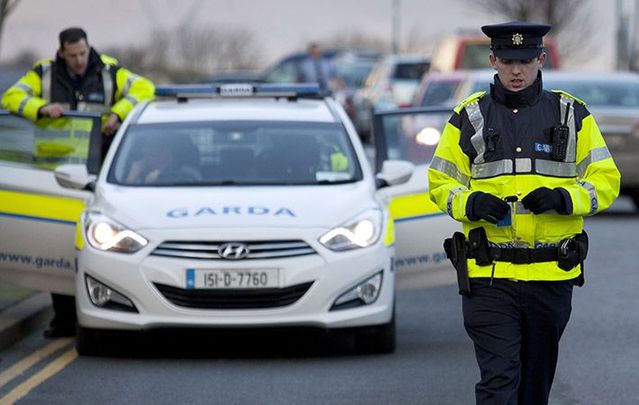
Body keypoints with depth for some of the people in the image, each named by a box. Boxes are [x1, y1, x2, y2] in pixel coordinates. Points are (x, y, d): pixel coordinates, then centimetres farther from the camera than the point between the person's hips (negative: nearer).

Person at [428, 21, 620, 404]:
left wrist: (563, 198, -15)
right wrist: (470, 203, -14)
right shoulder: (469, 117, 5)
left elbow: (606, 180, 4)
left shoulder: (572, 114, 6)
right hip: (489, 274, -2)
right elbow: (440, 182, 8)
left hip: (552, 275, 2)